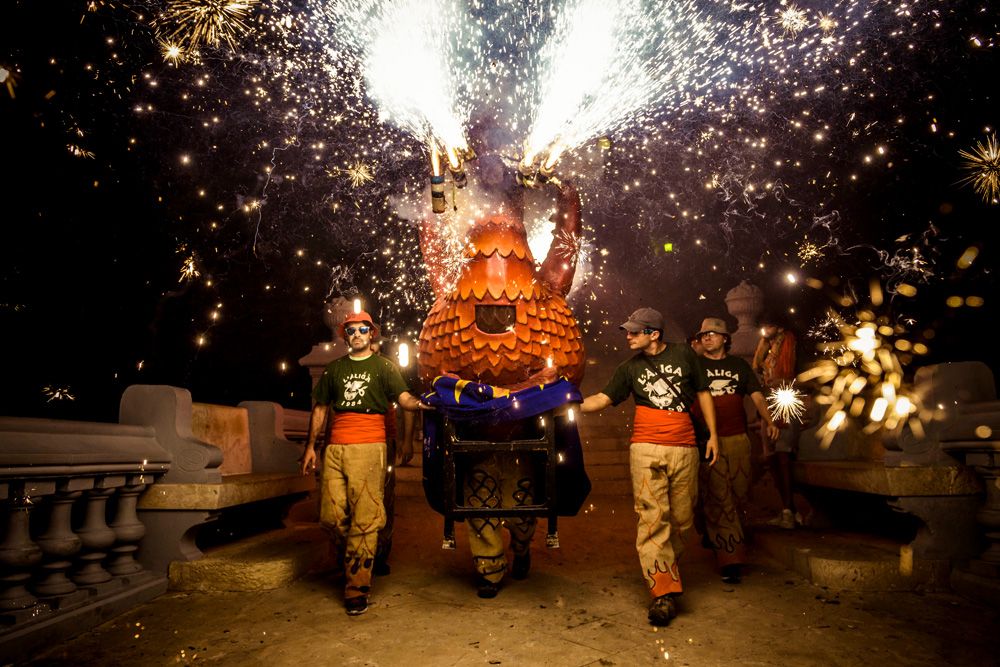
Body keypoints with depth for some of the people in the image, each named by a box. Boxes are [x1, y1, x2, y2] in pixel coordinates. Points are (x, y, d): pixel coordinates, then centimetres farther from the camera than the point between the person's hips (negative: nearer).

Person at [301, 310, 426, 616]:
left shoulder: (383, 366, 11)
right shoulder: (334, 368, 21)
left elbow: (403, 397, -3)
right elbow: (320, 408, 22)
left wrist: (421, 402, -25)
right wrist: (311, 446, 16)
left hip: (369, 447, -3)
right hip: (334, 448, 4)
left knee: (365, 519, -6)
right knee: (331, 516, 1)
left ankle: (357, 589, 2)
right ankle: (350, 556, 29)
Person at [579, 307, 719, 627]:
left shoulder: (684, 354, 7)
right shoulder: (630, 368, 9)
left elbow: (703, 393, 13)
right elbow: (602, 399, 5)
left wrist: (712, 434, 9)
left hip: (685, 449, 1)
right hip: (647, 449, 0)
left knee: (681, 517, 6)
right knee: (653, 518, -8)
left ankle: (668, 567, 28)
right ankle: (664, 591, -6)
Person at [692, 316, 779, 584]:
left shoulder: (739, 365, 14)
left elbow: (757, 396, 10)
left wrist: (768, 420, -4)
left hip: (738, 439, 4)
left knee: (739, 495, 8)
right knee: (718, 499, -7)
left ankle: (713, 536, 33)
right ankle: (730, 560, -3)